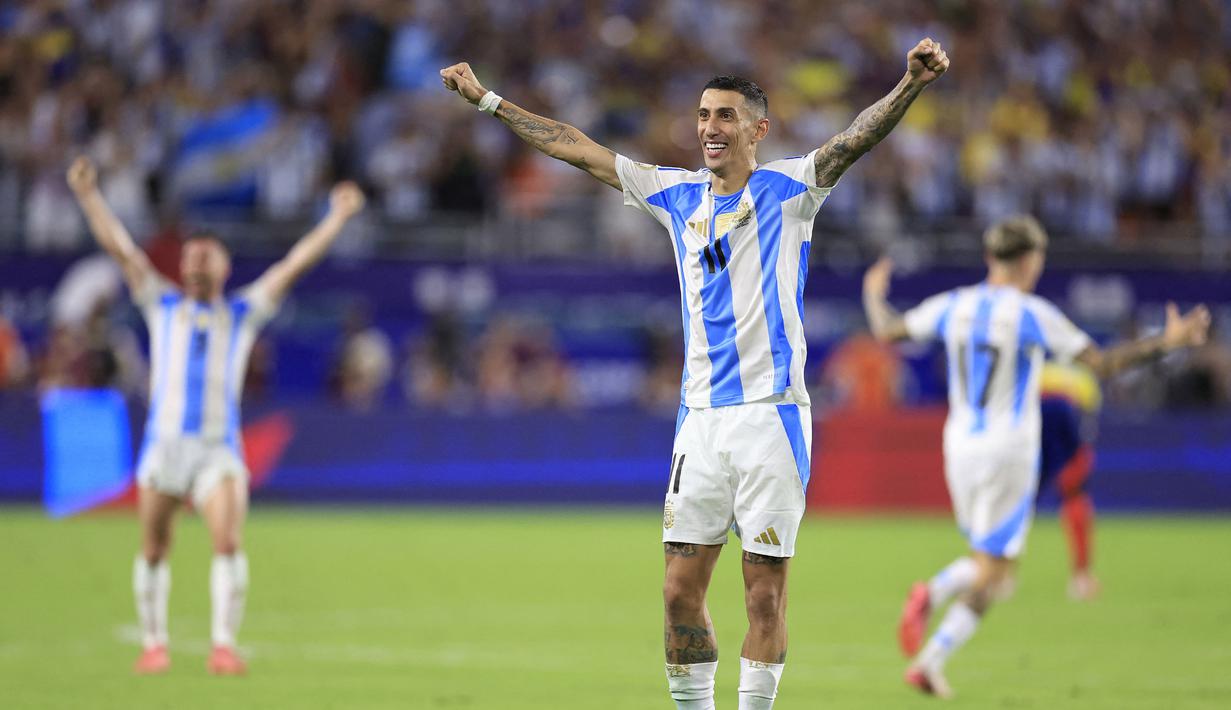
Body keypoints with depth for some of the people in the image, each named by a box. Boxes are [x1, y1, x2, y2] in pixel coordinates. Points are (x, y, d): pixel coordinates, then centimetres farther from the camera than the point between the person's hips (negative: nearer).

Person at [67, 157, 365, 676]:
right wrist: (89, 195, 3)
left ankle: (223, 646, -16)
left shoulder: (242, 313, 16)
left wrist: (337, 218, 8)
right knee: (154, 551, 4)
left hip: (219, 450, -1)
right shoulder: (163, 307, 15)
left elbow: (295, 263, 13)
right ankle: (153, 644, 19)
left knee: (228, 542, -18)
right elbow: (120, 247, 10)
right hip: (164, 446, 1)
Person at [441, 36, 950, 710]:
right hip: (700, 420, 5)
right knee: (680, 591, 2)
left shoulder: (787, 187, 0)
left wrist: (910, 84, -33)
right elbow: (580, 149, 20)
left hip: (770, 414, -4)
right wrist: (487, 99, 22)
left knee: (765, 595, -4)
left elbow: (858, 135, -15)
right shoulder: (678, 194, 14)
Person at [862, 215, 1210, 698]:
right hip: (1009, 453, -5)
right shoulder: (1034, 315, -13)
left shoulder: (953, 306, 1)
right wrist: (1167, 342, -8)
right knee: (991, 570, 3)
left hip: (960, 446, 6)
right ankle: (931, 661, -10)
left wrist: (873, 295, 34)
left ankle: (931, 595, -11)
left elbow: (886, 331, 14)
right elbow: (1103, 364, -14)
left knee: (989, 561, 20)